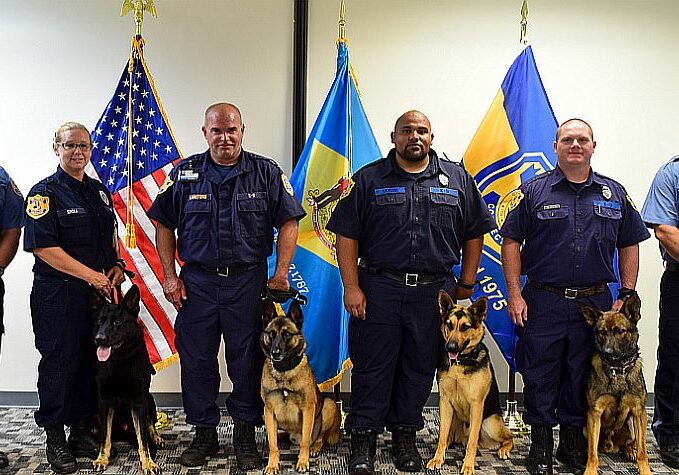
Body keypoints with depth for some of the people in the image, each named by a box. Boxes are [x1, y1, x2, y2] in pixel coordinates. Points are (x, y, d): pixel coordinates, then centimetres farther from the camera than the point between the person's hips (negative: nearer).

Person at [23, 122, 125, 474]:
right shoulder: (45, 193, -6)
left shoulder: (100, 192, 14)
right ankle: (55, 440, 14)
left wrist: (116, 265, 5)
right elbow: (43, 247, -15)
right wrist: (92, 275, -16)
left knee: (92, 362, 11)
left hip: (98, 292, 6)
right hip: (58, 296, -6)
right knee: (58, 364, 1)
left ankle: (82, 431, 25)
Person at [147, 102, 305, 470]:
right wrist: (170, 276, 2)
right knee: (196, 361, 7)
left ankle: (245, 436, 20)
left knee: (248, 361, 5)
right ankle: (204, 434, 23)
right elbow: (164, 225, 8)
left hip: (248, 281, -1)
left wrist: (281, 275, -6)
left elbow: (288, 223, 1)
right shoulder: (184, 174, 4)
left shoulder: (266, 173, 1)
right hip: (197, 281, 1)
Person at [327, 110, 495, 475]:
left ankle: (405, 437, 25)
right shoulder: (369, 179, 3)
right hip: (378, 290, -2)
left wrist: (466, 284, 8)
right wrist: (351, 287, -7)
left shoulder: (457, 179, 8)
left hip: (434, 291, 2)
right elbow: (346, 235, 0)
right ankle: (363, 440, 14)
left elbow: (474, 234, 12)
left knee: (420, 368, 10)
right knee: (372, 366, 3)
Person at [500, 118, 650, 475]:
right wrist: (514, 294, -8)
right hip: (543, 302, -2)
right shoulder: (533, 191, 0)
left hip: (596, 303, 2)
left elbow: (630, 245, 12)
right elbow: (511, 242, -2)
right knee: (540, 376, 4)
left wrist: (627, 295, 5)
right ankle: (541, 445, 19)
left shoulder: (614, 194, 8)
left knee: (582, 378, 12)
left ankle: (573, 444, 27)